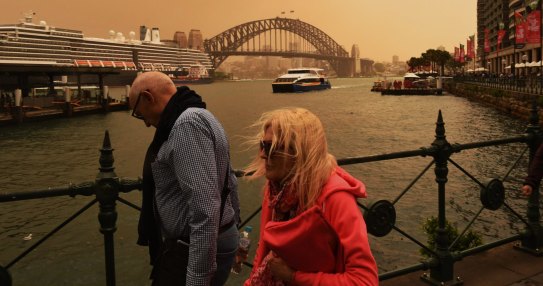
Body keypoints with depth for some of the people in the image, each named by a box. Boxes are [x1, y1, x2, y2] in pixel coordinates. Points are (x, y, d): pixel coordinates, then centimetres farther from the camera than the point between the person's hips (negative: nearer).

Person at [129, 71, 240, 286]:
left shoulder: (187, 124, -22)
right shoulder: (196, 116, 11)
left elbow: (204, 210, -29)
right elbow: (229, 181, 18)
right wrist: (233, 232, 26)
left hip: (196, 251, -10)